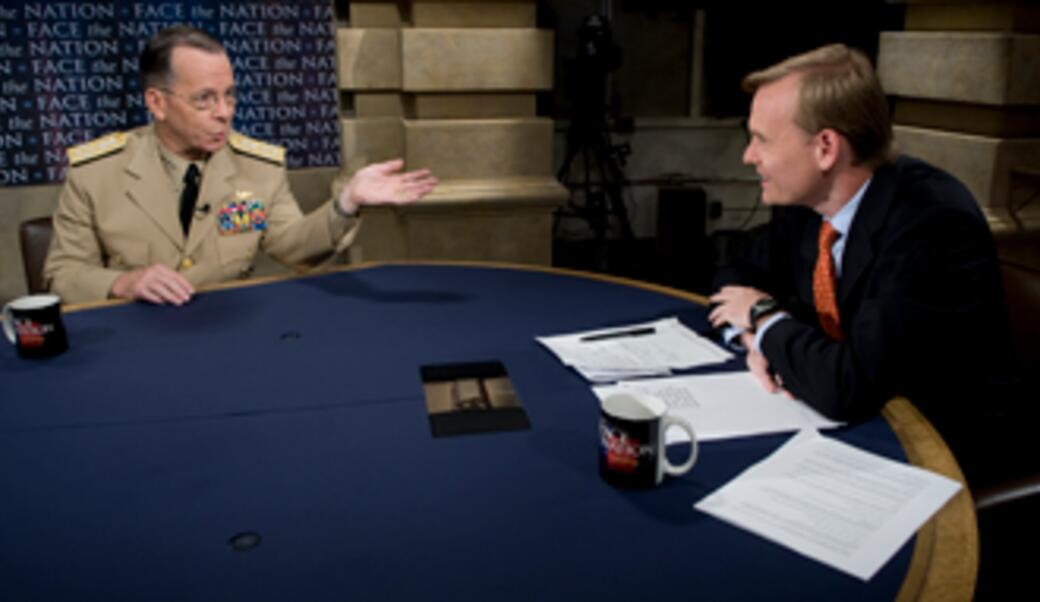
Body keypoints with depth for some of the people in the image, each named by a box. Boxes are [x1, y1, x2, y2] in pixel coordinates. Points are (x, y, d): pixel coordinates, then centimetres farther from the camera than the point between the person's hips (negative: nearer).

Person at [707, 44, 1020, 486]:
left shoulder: (934, 223, -26)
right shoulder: (805, 201, -4)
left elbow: (851, 388, -34)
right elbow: (735, 280, 9)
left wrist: (765, 317, -17)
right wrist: (757, 339, -13)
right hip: (843, 417, 6)